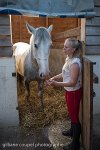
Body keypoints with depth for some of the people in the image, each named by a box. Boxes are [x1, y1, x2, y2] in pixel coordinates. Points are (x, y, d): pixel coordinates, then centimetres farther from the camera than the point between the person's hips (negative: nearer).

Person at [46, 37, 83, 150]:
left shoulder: (75, 63, -28)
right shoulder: (68, 58, 1)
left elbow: (72, 82, -28)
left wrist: (56, 84, -33)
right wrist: (54, 78, -1)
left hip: (74, 92, -9)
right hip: (69, 91, 9)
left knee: (74, 115, 5)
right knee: (71, 113, 27)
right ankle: (72, 131, 51)